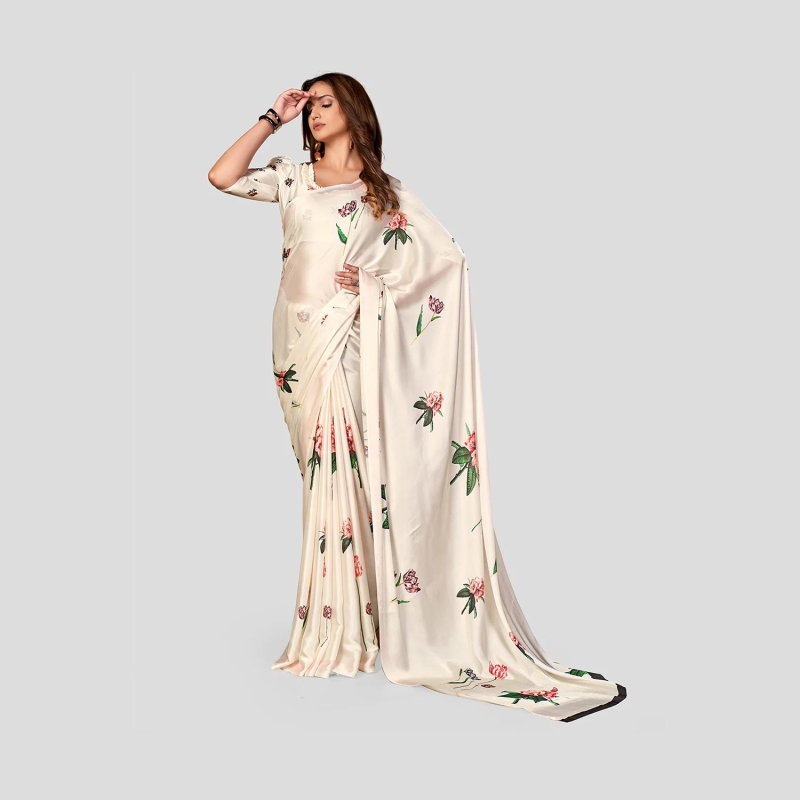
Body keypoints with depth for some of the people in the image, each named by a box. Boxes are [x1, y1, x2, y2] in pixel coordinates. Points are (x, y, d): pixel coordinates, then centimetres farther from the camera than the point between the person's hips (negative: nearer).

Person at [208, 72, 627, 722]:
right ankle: (334, 631, 10)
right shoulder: (291, 178, 16)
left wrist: (375, 284, -4)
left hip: (350, 345, -2)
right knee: (326, 478, 4)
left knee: (350, 475, -7)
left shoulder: (385, 192, 10)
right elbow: (223, 176, 2)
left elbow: (447, 256, 5)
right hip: (299, 345, 3)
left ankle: (346, 634, 1)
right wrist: (272, 120, 8)